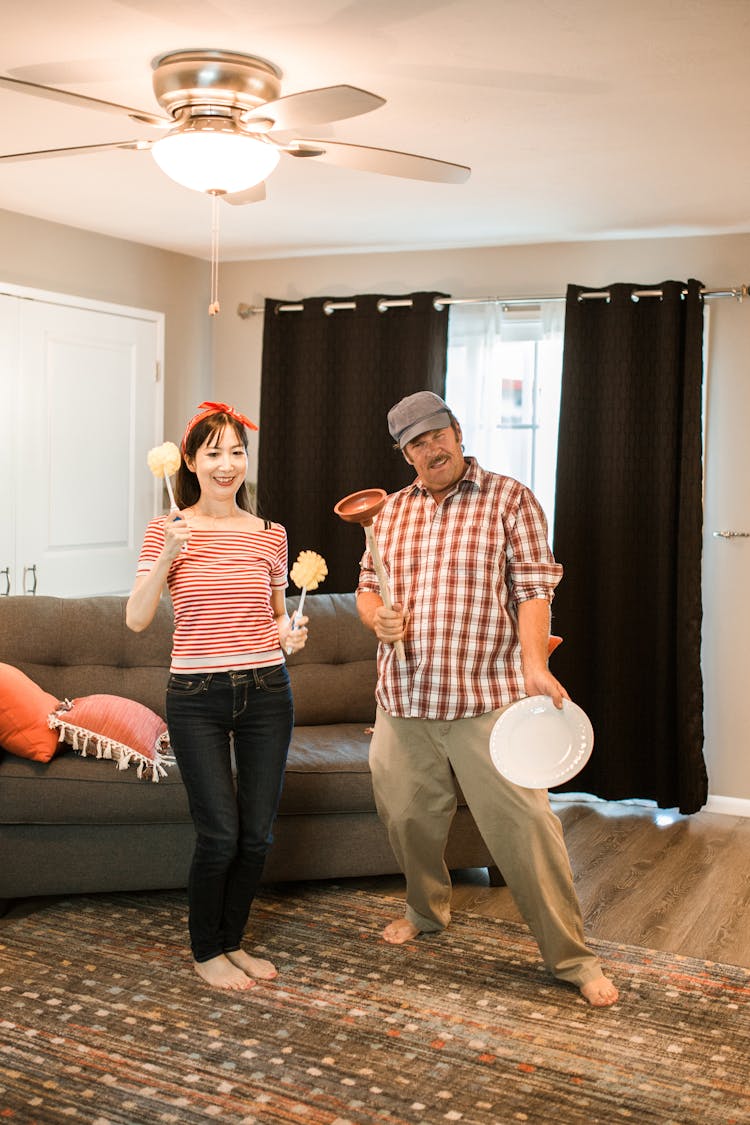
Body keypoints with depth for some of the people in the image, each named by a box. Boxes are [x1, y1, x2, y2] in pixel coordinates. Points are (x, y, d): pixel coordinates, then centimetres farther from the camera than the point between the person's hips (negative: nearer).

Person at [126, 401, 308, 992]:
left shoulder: (270, 535, 6)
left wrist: (289, 633, -5)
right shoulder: (168, 530, -1)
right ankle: (206, 950, 21)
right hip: (197, 696, -3)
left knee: (258, 832, 8)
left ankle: (233, 940, 31)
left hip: (265, 692, 3)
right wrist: (167, 556, -20)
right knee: (220, 834, -4)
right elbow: (136, 618, -8)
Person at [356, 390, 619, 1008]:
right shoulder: (393, 510, 12)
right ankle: (427, 910, 42)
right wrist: (378, 617, -7)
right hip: (403, 699, 5)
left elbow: (533, 587, -7)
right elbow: (367, 585, 17)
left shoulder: (509, 499, -1)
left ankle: (572, 955, 9)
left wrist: (534, 663, -21)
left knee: (525, 823, -5)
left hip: (486, 697, -4)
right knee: (407, 815, 15)